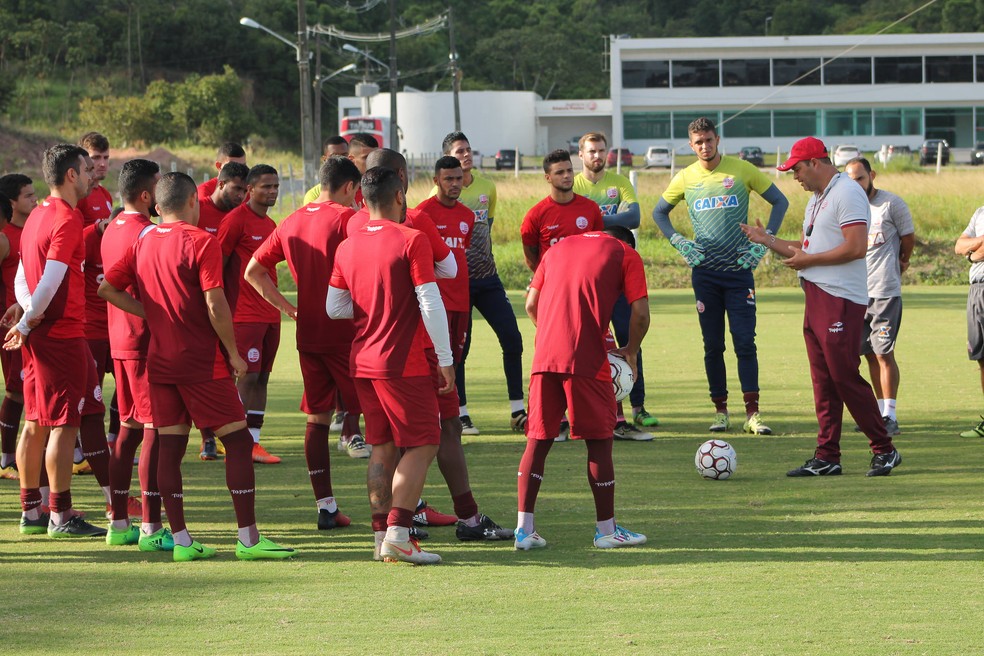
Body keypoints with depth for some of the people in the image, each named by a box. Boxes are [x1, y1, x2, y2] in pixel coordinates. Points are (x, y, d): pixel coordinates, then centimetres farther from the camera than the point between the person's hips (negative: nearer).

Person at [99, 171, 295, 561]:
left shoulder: (142, 244, 9)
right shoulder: (201, 242, -10)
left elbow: (107, 288, 10)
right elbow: (214, 304, -17)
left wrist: (151, 314, 10)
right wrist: (234, 353, -8)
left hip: (159, 362, 6)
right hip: (202, 363, -6)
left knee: (170, 447, 7)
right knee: (238, 441, -1)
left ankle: (181, 540, 6)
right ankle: (249, 539, -5)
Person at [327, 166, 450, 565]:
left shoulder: (347, 246, 7)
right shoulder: (411, 240, -11)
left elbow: (334, 307, 11)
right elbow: (430, 303, -14)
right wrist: (446, 359, -9)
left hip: (362, 362, 6)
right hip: (402, 363, -6)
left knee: (383, 448, 12)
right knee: (422, 445, -2)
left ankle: (381, 536, 9)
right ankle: (398, 535, -13)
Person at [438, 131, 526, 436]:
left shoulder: (487, 187, 8)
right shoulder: (441, 194, -8)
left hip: (487, 277, 5)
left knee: (512, 339, 0)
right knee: (458, 346, -2)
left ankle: (518, 411, 7)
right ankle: (460, 414, 9)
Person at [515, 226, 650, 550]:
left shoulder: (558, 248, 22)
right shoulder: (626, 255, 8)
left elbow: (531, 305, 18)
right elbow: (640, 313, -1)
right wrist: (630, 352, 14)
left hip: (545, 356, 4)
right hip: (587, 360, -4)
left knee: (538, 439, 8)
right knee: (599, 439, 6)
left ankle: (524, 528, 4)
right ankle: (606, 529, 11)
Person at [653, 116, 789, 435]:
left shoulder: (741, 170, 0)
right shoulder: (685, 178, 6)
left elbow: (779, 201, 6)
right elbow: (659, 212, 20)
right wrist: (678, 241, 4)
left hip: (739, 269, -2)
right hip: (705, 272, 2)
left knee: (745, 341, -7)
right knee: (713, 345, 3)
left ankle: (752, 413, -7)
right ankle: (720, 411, 11)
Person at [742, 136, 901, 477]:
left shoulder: (847, 193, -11)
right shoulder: (816, 200, 20)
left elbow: (856, 247, -20)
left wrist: (808, 260, -14)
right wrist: (767, 240, 16)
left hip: (842, 300, -10)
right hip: (816, 297, 10)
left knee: (845, 377, -10)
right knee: (823, 381, 8)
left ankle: (884, 450, -2)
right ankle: (827, 457, 9)